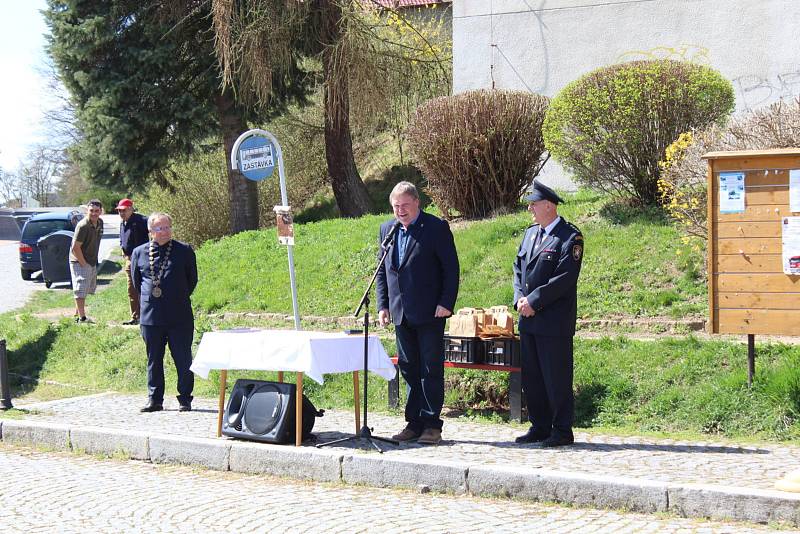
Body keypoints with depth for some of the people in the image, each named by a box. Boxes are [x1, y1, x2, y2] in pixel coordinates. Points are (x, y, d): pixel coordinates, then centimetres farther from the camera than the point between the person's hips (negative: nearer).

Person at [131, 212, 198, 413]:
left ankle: (185, 399, 10)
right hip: (150, 316, 2)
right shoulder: (139, 253, 5)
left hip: (179, 317, -2)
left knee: (183, 360, 1)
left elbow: (192, 280, 9)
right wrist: (149, 299, 13)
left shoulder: (184, 251, 0)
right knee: (154, 360, 10)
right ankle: (154, 399, 19)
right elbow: (136, 281, 16)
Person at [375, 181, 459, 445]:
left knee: (431, 370, -2)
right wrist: (382, 305, 8)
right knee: (409, 370, 10)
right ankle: (414, 423, 17)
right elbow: (382, 270, 16)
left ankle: (431, 425, 2)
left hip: (430, 313, -6)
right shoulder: (387, 229, 11)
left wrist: (446, 303, -13)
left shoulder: (436, 228, -6)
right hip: (401, 313, 6)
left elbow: (451, 268, -7)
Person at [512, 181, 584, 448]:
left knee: (556, 377, -2)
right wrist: (520, 298, -2)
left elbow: (565, 277, -17)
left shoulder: (570, 237, -9)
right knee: (531, 376, 11)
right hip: (529, 319, 8)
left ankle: (562, 431, 6)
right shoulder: (530, 233, 15)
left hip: (554, 320, -8)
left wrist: (534, 301, -17)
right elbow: (518, 268, 16)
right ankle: (539, 427, 21)